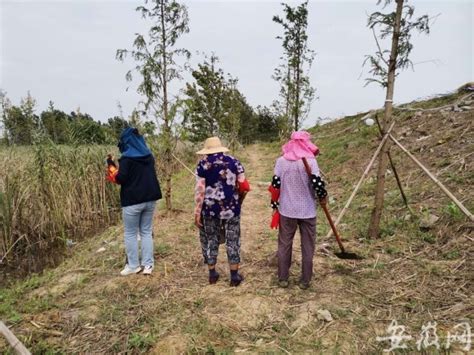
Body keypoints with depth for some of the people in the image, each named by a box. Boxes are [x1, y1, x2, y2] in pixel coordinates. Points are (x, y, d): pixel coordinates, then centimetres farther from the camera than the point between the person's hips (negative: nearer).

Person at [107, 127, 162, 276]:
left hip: (133, 201, -6)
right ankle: (148, 265, 13)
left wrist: (111, 166, -1)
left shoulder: (127, 158, -12)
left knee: (130, 234, 8)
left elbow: (121, 179, -15)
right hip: (150, 198, 6)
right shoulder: (148, 155, 9)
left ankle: (133, 266, 15)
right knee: (147, 232, 13)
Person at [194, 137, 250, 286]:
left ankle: (212, 274, 24)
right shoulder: (234, 162, 3)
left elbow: (200, 190, -9)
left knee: (211, 239, 14)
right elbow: (244, 186, 0)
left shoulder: (203, 164, -3)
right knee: (232, 240, 10)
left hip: (210, 208, -1)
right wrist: (238, 201, 16)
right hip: (231, 207, 1)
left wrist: (197, 212, -4)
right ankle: (234, 275, 16)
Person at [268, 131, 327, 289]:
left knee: (284, 245, 14)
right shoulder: (310, 160, -10)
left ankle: (283, 279, 21)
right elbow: (317, 182, -15)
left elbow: (275, 185, -2)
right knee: (307, 247, 12)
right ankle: (305, 281, 20)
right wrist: (323, 196, 4)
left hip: (286, 210, 2)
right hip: (307, 211, -2)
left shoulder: (281, 161, -1)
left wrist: (275, 205, 8)